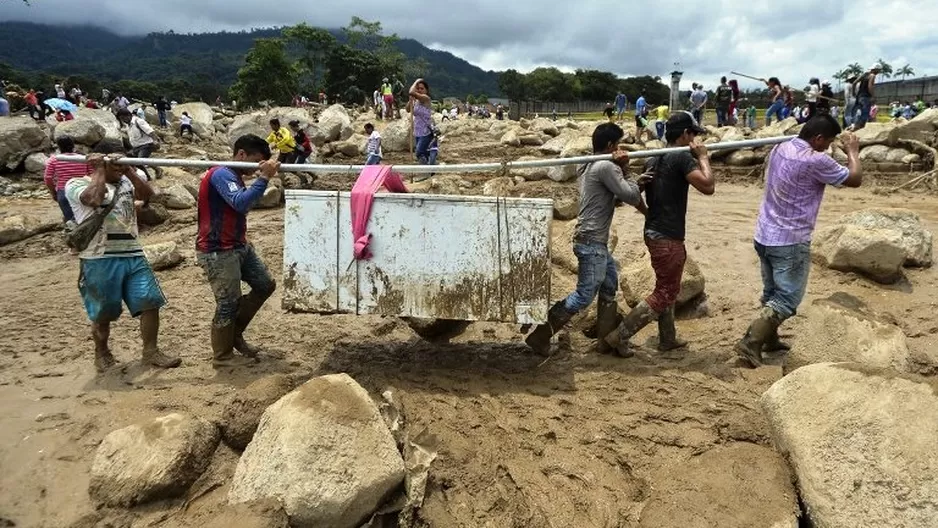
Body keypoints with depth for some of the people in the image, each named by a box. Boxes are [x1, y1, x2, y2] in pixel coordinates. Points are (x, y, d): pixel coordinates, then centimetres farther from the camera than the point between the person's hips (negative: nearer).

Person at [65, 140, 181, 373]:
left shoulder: (125, 182, 16)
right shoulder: (76, 184, 1)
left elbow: (148, 194, -1)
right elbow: (95, 199, -21)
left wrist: (128, 170, -7)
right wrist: (100, 171, -8)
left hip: (133, 255, 5)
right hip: (99, 259, -4)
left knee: (150, 302, -2)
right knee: (103, 313, 7)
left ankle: (150, 352, 9)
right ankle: (101, 353, 29)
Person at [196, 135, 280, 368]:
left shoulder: (234, 176, 14)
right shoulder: (221, 174, -18)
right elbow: (241, 203, -34)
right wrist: (264, 177, -32)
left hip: (239, 246, 10)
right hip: (217, 251, -10)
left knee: (266, 285, 12)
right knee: (228, 303, -4)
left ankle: (235, 334, 24)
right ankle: (222, 356, 13)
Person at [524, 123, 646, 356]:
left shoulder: (591, 165, 16)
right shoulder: (606, 167, -14)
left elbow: (618, 196, 15)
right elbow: (630, 195, -15)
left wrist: (622, 170, 0)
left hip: (594, 241, 11)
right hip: (592, 242, -11)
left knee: (609, 288, 19)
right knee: (584, 296, -6)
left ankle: (607, 340, 27)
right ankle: (540, 335, -2)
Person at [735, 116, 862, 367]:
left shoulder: (779, 149, 5)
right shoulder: (816, 161, -18)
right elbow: (855, 179, -6)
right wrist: (853, 151, 9)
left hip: (764, 236, 8)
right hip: (790, 242, -8)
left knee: (773, 293, 20)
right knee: (787, 299, 0)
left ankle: (769, 339, 31)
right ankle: (750, 342, -7)